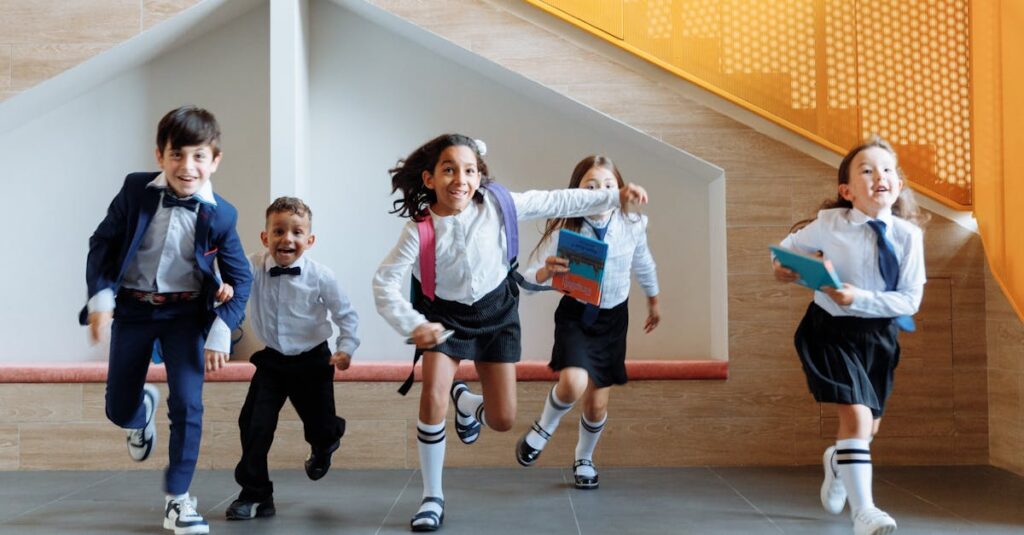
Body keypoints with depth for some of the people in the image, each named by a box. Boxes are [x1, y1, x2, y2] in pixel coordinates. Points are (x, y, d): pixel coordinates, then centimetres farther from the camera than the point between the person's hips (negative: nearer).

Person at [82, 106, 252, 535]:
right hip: (132, 309, 1)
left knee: (187, 404, -11)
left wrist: (221, 330, -14)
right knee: (118, 409, 9)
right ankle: (142, 411, 49)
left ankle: (178, 499, 6)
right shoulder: (136, 190, -11)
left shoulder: (219, 215, -12)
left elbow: (240, 277, -5)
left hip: (185, 313, -1)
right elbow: (102, 244, -3)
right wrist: (100, 297, -13)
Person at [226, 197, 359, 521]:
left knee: (319, 427, 10)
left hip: (312, 361, -1)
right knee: (254, 424, -8)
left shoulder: (320, 277, -16)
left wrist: (346, 347, -11)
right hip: (272, 360, 1)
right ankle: (255, 495, 9)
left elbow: (345, 314, -4)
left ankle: (325, 444, 51)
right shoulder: (254, 268, -14)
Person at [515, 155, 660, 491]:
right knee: (573, 383, -28)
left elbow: (643, 264, 10)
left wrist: (653, 301, 24)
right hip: (575, 315, -2)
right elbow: (529, 279, -18)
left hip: (613, 318, 3)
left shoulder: (632, 226, -12)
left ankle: (584, 459, 39)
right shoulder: (564, 230, -20)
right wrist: (546, 272, -41)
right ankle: (544, 428, 6)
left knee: (597, 403, 8)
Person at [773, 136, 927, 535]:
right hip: (832, 329, -3)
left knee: (870, 423, 20)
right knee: (857, 416, -19)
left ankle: (837, 461, 54)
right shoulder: (829, 224, -15)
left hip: (880, 334, 4)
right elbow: (791, 246, 5)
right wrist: (784, 267, -17)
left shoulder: (908, 235, -13)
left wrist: (860, 298, -25)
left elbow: (911, 300, -13)